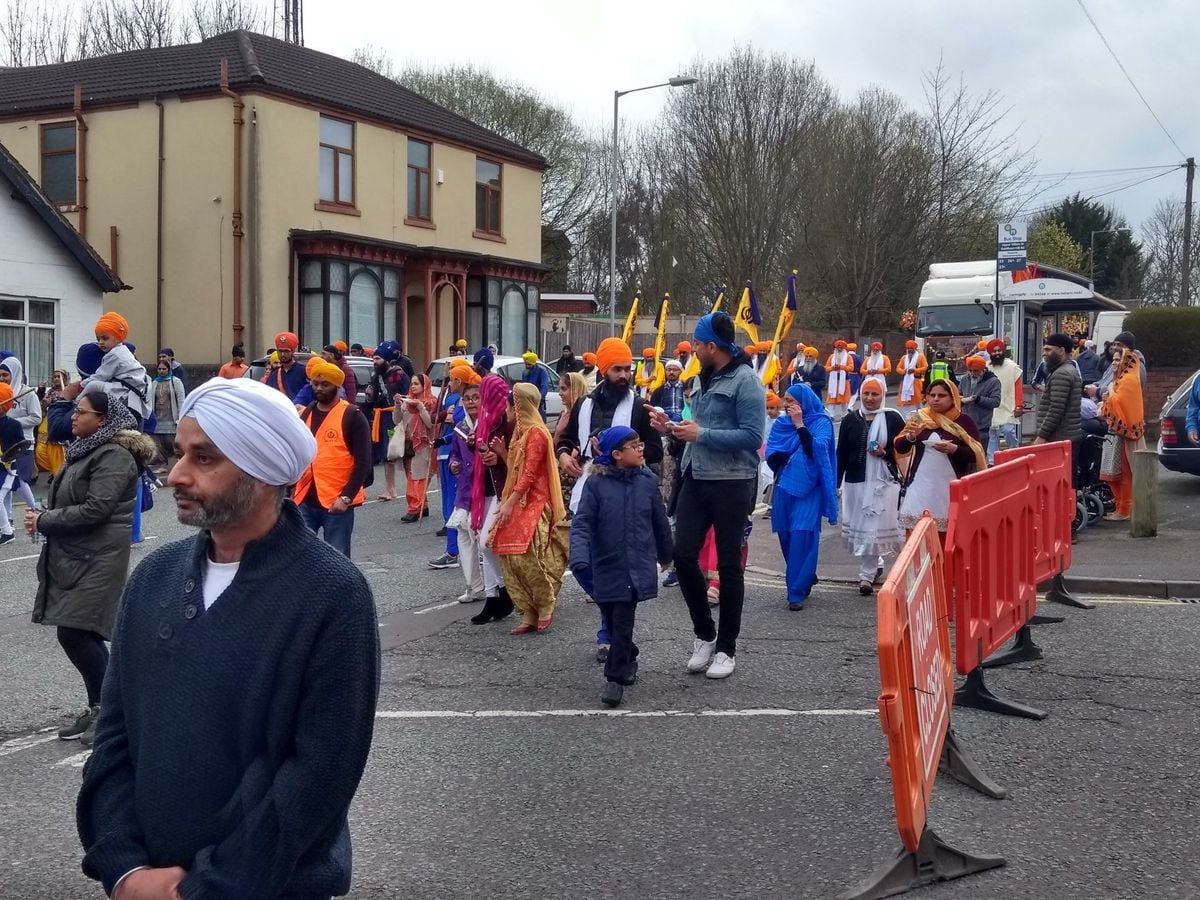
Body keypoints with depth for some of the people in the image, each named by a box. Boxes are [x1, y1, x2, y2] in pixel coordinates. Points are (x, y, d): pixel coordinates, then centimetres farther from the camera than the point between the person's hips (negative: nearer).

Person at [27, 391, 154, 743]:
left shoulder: (114, 456, -16)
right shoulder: (85, 450, 16)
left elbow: (94, 510, -22)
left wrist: (44, 521, -13)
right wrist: (42, 515, 1)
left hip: (96, 559, -10)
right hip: (73, 556, 10)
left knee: (74, 633, -11)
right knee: (81, 635, 11)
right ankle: (98, 708, 21)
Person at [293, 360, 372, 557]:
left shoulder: (352, 416, -7)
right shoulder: (306, 414, 11)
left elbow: (363, 462, -10)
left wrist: (346, 497, -18)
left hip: (337, 503, -5)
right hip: (305, 501, 5)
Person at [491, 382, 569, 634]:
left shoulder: (536, 433, -12)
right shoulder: (520, 430, 16)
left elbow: (529, 474, -18)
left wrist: (509, 503, -20)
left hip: (533, 504, -9)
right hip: (517, 503, 9)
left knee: (526, 556, -15)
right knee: (510, 557, 3)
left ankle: (546, 607, 3)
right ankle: (529, 615, 8)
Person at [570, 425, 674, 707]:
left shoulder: (648, 481, 0)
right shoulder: (596, 484, -7)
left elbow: (660, 522, 12)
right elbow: (582, 524, -12)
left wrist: (666, 555, 23)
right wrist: (579, 558, -27)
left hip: (636, 568, 0)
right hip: (606, 567, 0)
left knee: (623, 623, -4)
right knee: (613, 621, 13)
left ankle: (616, 678, 3)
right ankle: (628, 660, 37)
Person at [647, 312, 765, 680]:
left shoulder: (745, 381, -13)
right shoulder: (705, 379, 13)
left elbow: (752, 436, -21)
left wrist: (701, 434, -19)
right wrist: (674, 429, 4)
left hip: (731, 483, -7)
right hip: (696, 479, 7)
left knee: (729, 564, 3)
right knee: (684, 554, 1)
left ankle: (726, 647, 14)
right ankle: (704, 634, 19)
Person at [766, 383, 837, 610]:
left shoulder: (820, 421, -3)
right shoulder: (781, 423, 8)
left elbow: (817, 449, -19)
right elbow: (771, 456, 2)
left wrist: (800, 424, -16)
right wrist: (792, 457, -13)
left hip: (808, 489, -5)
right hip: (784, 488, 5)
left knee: (801, 538, -12)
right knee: (786, 537, 8)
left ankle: (797, 592, -8)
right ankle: (805, 580, 28)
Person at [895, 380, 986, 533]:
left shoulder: (963, 421, -1)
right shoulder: (919, 418, 7)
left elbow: (975, 454, -4)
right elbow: (900, 449, 6)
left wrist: (953, 449, -20)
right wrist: (910, 437, -14)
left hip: (951, 486, -2)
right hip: (921, 484, 2)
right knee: (914, 528, -2)